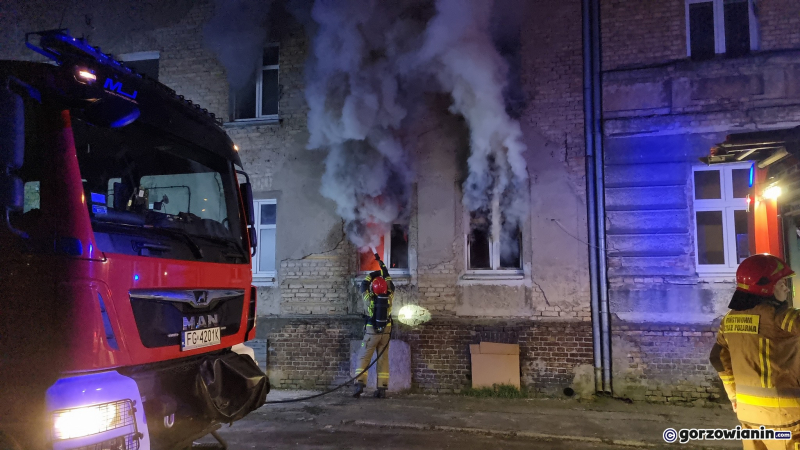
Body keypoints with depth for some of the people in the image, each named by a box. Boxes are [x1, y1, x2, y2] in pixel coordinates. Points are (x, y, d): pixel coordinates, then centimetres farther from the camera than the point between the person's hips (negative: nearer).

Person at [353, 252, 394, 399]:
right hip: (385, 332, 2)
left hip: (371, 333, -2)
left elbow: (364, 284, 3)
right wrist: (382, 267, 18)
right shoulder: (389, 299, -6)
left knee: (363, 358, 3)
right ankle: (382, 388, 3)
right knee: (383, 359, 6)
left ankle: (359, 384, -10)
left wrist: (374, 273, 16)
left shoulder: (369, 300, -11)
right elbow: (390, 284, 9)